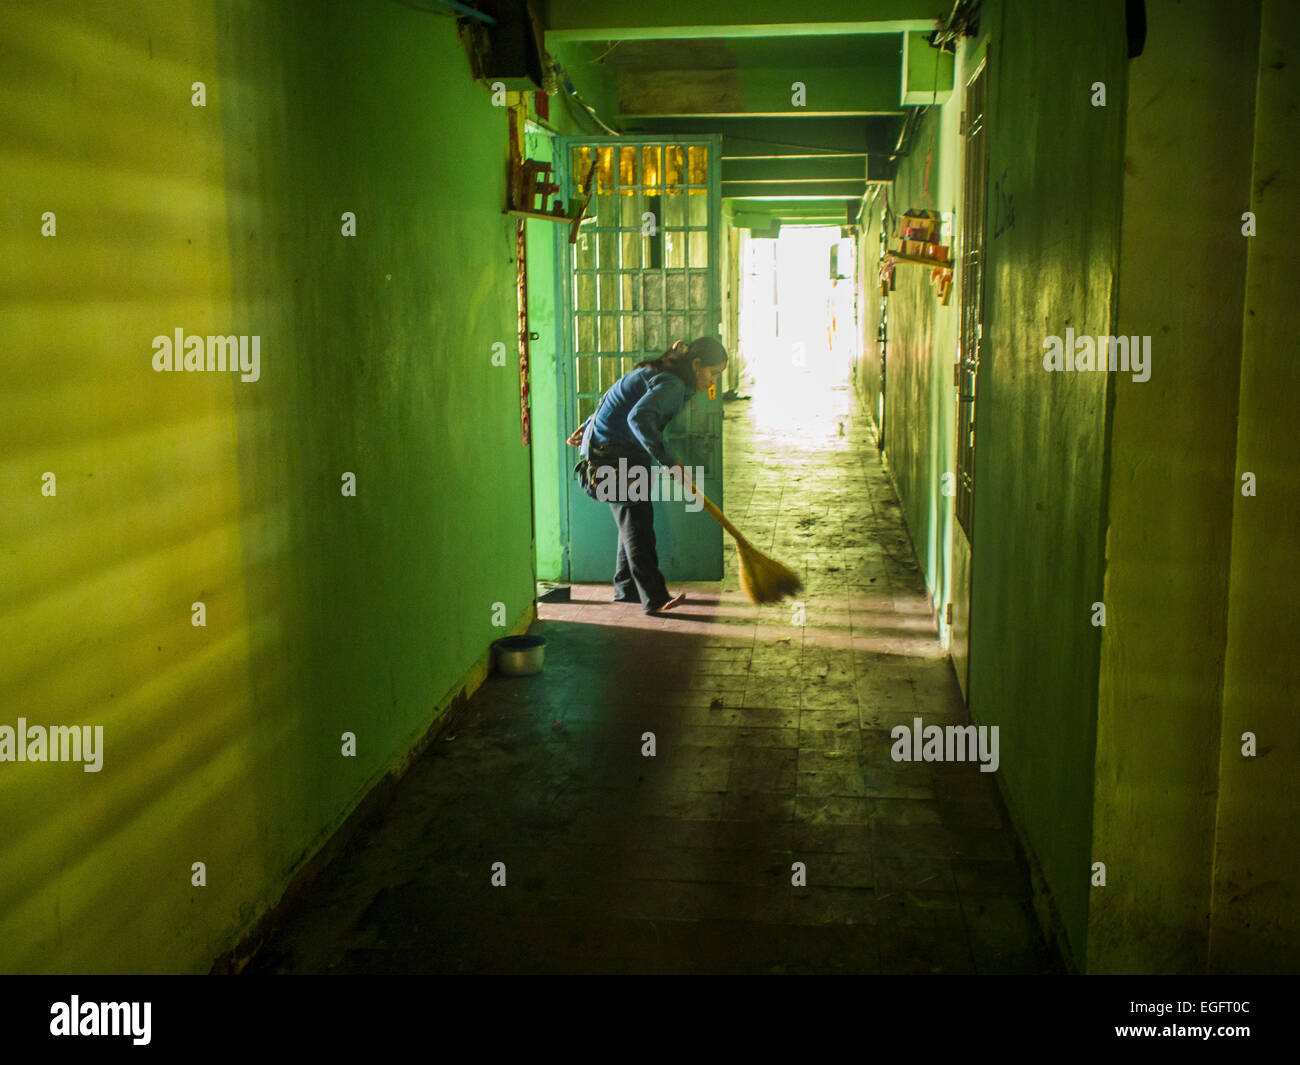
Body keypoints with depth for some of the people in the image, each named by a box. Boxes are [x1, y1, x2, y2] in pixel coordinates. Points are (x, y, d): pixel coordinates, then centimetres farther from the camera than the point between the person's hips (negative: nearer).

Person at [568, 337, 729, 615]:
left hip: (628, 454, 11)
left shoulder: (667, 378, 14)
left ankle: (626, 588, 24)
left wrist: (590, 425, 32)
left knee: (635, 520, 14)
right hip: (611, 453, -11)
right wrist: (668, 461, -37)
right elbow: (639, 417, -37)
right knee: (636, 521, -13)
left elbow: (618, 398, 23)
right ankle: (654, 598, -15)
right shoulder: (671, 385, -20)